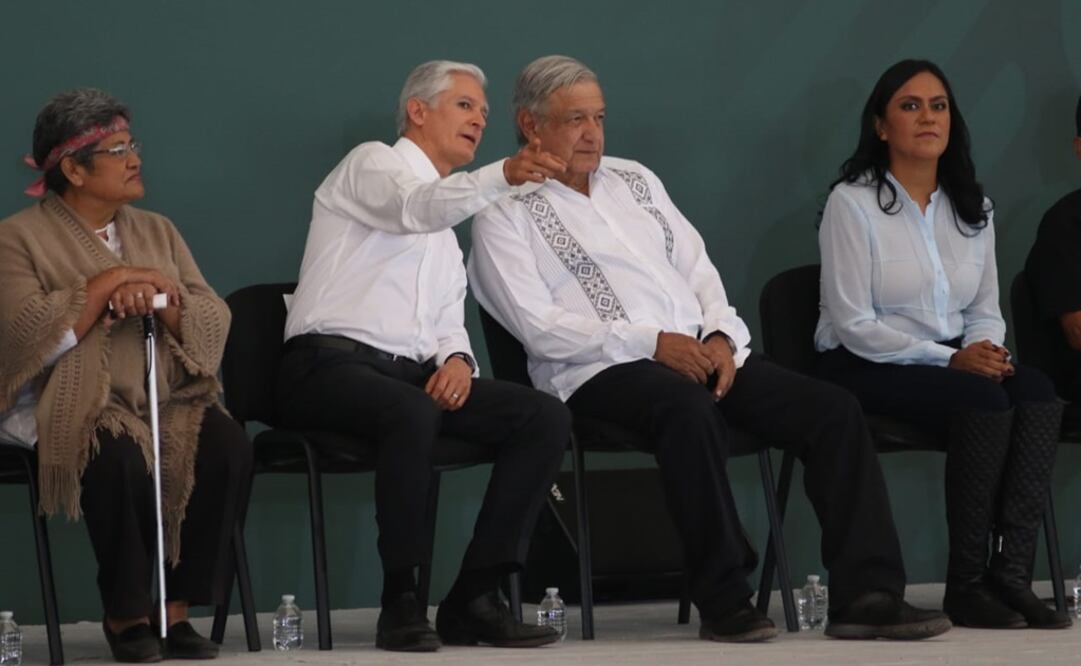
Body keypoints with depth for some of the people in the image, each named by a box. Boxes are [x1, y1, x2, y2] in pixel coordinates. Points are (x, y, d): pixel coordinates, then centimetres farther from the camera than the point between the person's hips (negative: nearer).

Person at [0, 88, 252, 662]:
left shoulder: (156, 231, 19)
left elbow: (214, 321, 8)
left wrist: (158, 296, -13)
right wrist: (112, 281, -11)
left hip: (166, 399, 5)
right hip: (77, 409, -4)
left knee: (227, 446, -27)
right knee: (120, 457, -37)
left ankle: (177, 609, -17)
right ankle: (125, 615, -15)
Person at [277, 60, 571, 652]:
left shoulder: (446, 228, 27)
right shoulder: (372, 164, 3)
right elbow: (417, 206, -21)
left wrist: (458, 358, -3)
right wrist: (503, 176, -38)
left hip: (413, 374, 8)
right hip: (329, 366, -8)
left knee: (546, 418, -12)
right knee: (414, 414, -39)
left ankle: (474, 597, -13)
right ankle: (402, 601, -26)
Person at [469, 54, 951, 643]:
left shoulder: (634, 180, 23)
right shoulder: (506, 213, 2)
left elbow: (697, 269, 20)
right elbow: (540, 327, -9)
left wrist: (721, 336, -2)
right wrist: (652, 344, -16)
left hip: (700, 355, 7)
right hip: (599, 372, -7)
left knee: (833, 410, -14)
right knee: (688, 405, -40)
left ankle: (864, 594, -17)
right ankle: (723, 601, -32)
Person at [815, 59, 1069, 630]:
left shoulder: (972, 208, 15)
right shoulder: (852, 203, -5)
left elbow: (985, 311, 15)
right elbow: (853, 325, -11)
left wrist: (986, 349, -10)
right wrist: (950, 359, -18)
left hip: (955, 361, 6)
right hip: (866, 369, -6)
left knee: (1038, 395, -27)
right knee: (986, 403, -32)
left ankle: (1012, 574, -31)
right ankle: (966, 583, -25)